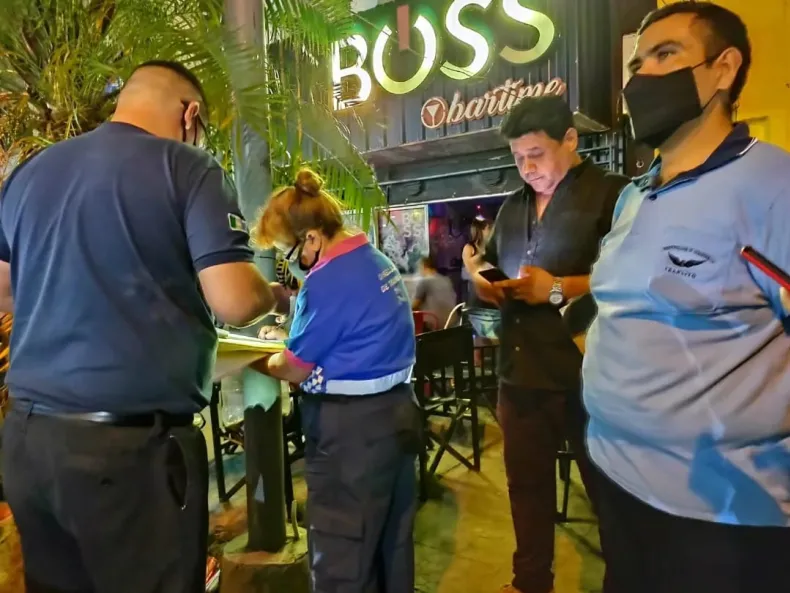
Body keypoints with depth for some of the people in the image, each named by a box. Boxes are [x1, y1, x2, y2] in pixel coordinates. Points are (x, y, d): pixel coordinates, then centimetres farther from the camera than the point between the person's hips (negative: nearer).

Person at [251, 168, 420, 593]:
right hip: (396, 409, 10)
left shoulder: (328, 280, -20)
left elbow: (293, 370, -12)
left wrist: (259, 362, 8)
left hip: (351, 425, -9)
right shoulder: (378, 261, 7)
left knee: (341, 554, 8)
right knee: (393, 538, 22)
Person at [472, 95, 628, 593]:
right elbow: (489, 267, 25)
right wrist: (487, 285, 3)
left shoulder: (612, 194, -7)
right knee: (527, 482, 19)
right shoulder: (513, 206, 16)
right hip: (521, 371, 7)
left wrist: (560, 288, -20)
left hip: (585, 374, -7)